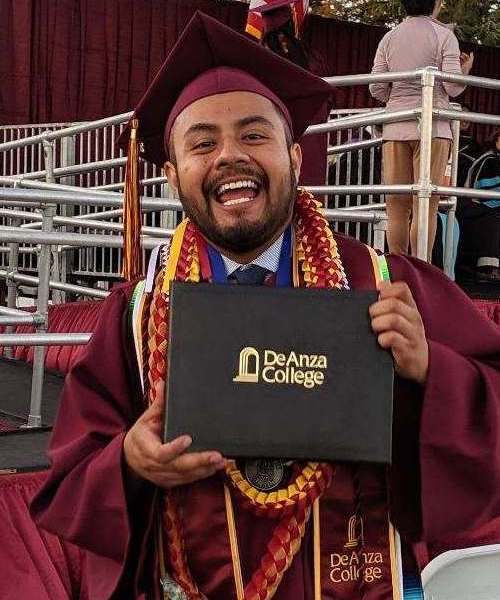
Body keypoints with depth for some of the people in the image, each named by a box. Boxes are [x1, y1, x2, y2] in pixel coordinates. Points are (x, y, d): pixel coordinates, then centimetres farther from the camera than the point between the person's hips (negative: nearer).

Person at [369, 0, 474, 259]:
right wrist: (466, 69, 14)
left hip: (395, 128, 4)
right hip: (431, 126, -4)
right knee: (426, 205, -3)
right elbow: (453, 87, -7)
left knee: (397, 207, 4)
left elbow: (377, 89, 7)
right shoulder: (443, 35, 0)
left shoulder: (389, 38, 10)